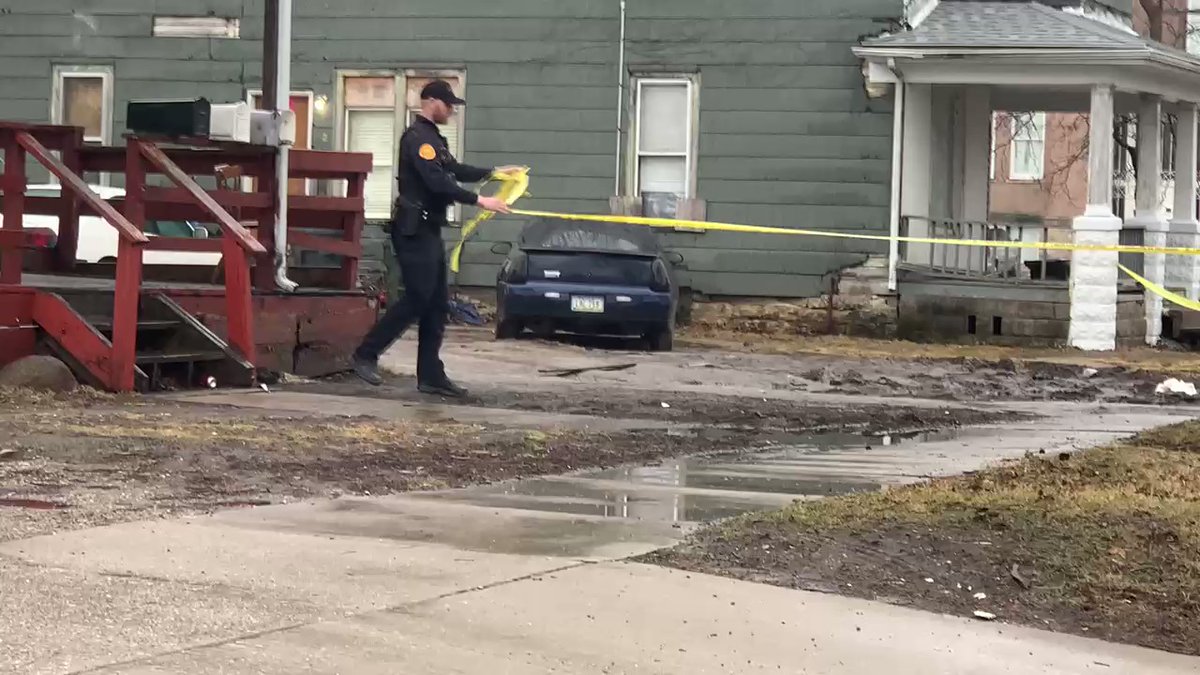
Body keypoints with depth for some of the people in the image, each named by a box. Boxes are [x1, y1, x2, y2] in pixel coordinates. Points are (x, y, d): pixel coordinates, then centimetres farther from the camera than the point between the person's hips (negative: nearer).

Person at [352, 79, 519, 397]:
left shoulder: (432, 138, 18)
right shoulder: (417, 137, -15)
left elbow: (453, 170, 29)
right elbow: (437, 181, -24)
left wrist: (493, 172, 23)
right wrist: (479, 201, -25)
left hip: (428, 230, 10)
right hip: (414, 230, -10)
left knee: (437, 305, 8)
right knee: (416, 300, -10)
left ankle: (431, 376, 10)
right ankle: (366, 355, -2)